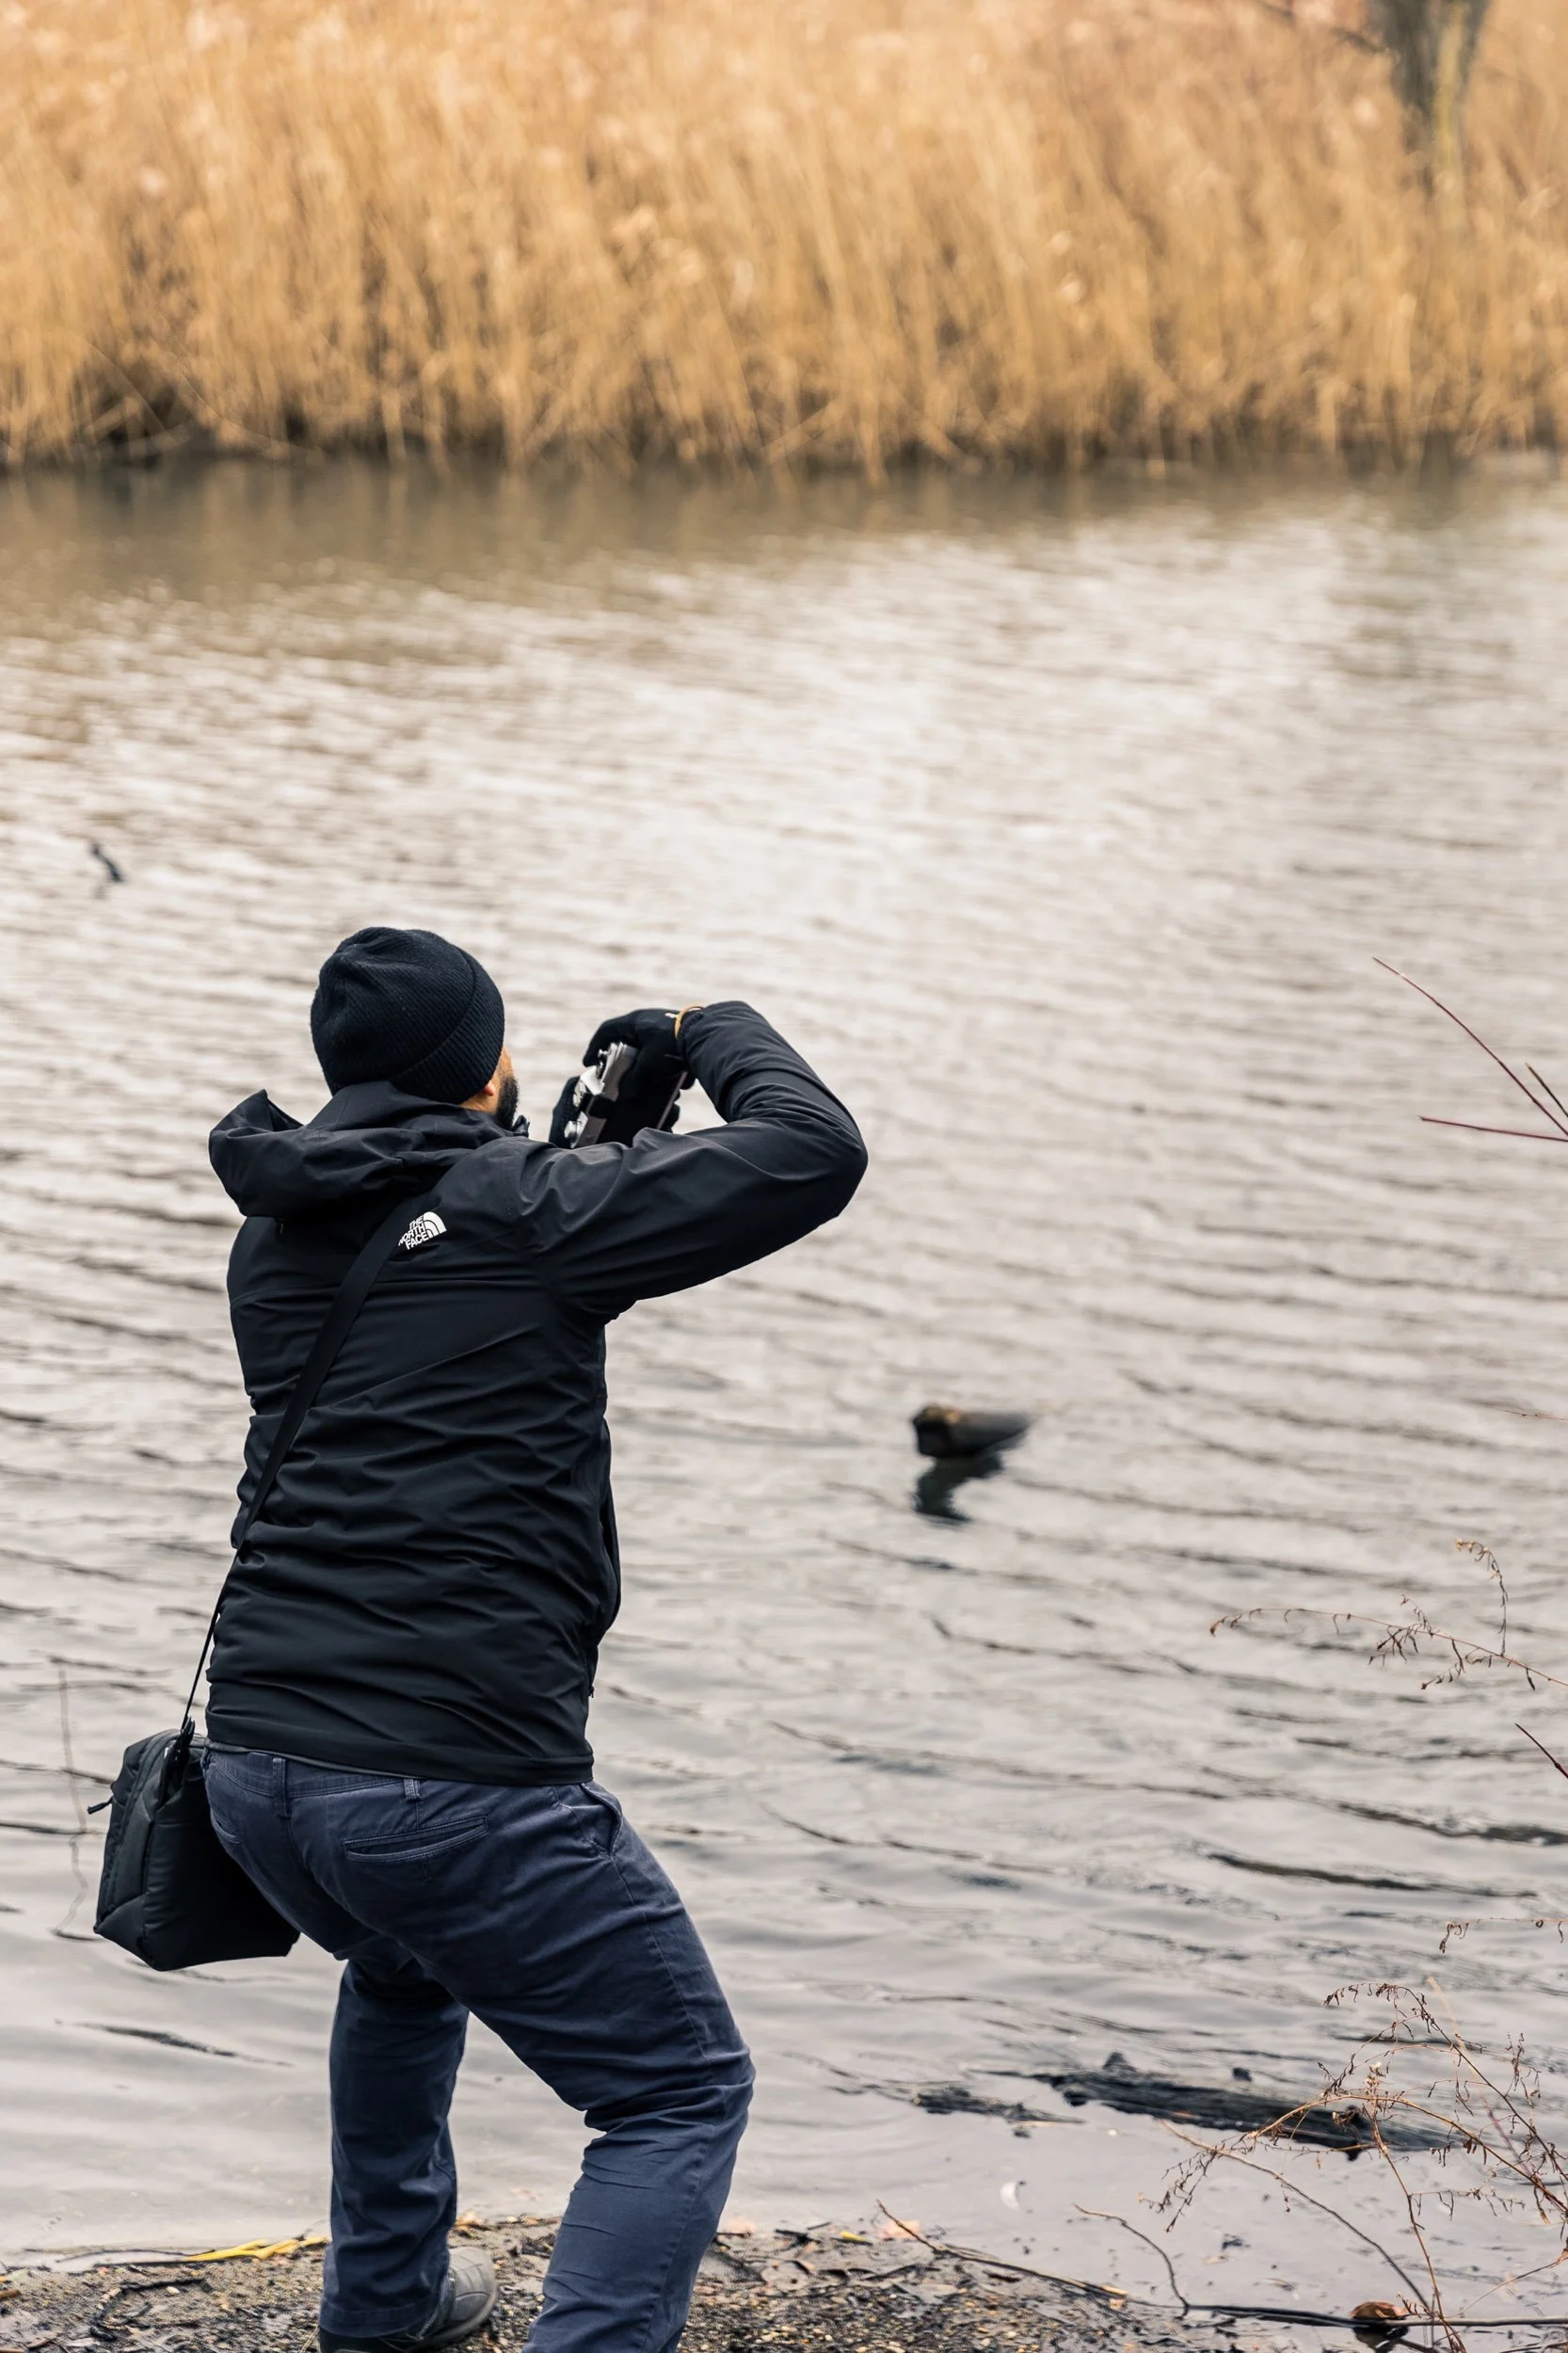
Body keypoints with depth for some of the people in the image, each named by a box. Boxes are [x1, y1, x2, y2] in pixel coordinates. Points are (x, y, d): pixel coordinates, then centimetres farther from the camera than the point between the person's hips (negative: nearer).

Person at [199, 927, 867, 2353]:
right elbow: (815, 1154, -5)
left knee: (406, 1975, 39)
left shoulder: (276, 1240, 13)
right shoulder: (525, 1214, -7)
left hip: (254, 1762, 7)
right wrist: (710, 1033, 13)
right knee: (684, 2094, 8)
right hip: (459, 1784, -7)